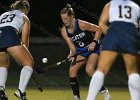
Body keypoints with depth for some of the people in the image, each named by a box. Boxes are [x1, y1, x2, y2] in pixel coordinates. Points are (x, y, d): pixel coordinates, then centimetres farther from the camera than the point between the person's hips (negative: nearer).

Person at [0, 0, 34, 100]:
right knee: (29, 63, 6)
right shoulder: (24, 17, 24)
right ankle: (21, 91, -11)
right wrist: (23, 55, 35)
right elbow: (24, 41, 20)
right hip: (10, 37, -5)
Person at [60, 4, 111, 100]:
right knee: (72, 70, -9)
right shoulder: (64, 31, -11)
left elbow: (98, 29, -15)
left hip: (93, 48, -6)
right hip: (81, 51, 6)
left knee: (89, 70, -25)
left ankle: (105, 92, -13)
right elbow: (72, 47, -15)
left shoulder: (81, 24, -26)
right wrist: (72, 53, -37)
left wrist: (94, 42, -26)